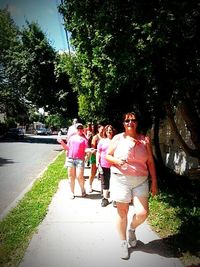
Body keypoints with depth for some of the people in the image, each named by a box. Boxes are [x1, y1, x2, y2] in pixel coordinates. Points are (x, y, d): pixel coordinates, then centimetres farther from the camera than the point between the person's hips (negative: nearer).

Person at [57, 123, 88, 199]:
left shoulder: (84, 139, 4)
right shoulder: (72, 137, 14)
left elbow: (86, 150, -3)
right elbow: (67, 148, 16)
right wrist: (62, 142, 2)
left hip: (80, 159, -3)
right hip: (70, 159, 4)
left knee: (79, 176, -6)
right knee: (71, 176, 9)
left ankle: (83, 190, 20)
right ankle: (72, 192, 23)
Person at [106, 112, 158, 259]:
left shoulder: (145, 140, 3)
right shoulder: (118, 138, 1)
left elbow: (150, 162, 6)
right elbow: (107, 156, 5)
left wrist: (154, 182, 4)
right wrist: (116, 161, -16)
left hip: (141, 181, 1)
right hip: (121, 180, -1)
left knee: (142, 213, -4)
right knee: (122, 213, 8)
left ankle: (132, 229, 32)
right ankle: (124, 243, 32)